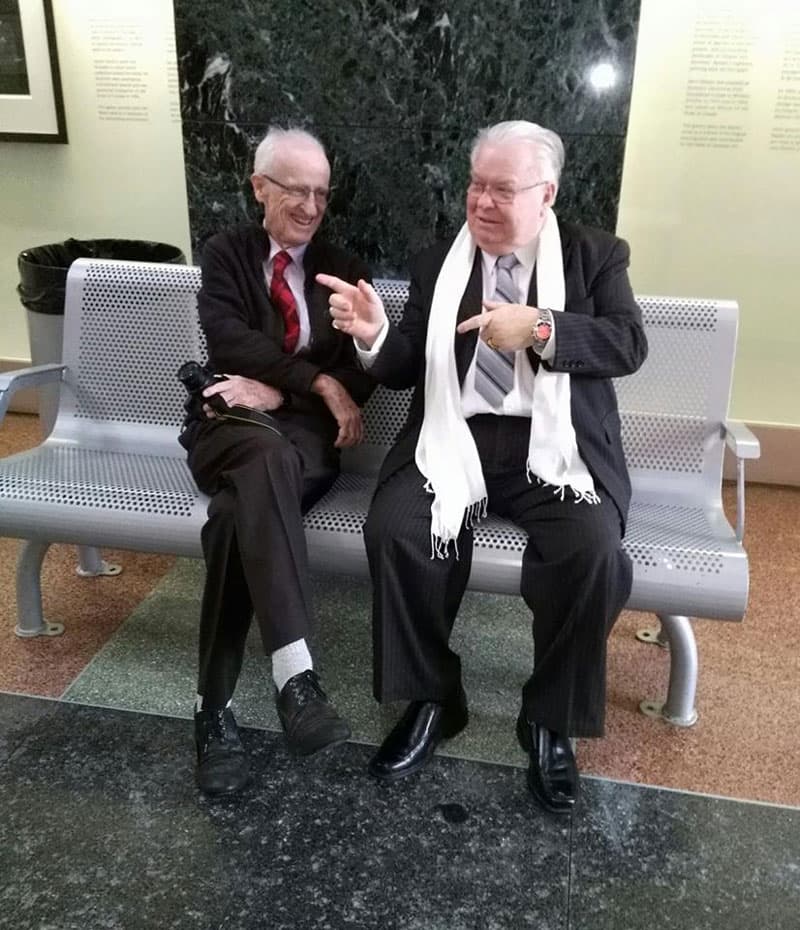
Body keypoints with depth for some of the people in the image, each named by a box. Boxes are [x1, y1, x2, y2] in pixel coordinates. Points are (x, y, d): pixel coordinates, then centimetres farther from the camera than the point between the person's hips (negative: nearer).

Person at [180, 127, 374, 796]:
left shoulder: (343, 270, 17)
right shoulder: (225, 254, 12)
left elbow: (362, 368, 4)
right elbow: (227, 339, -8)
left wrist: (278, 391, -12)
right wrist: (318, 381, -18)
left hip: (306, 431, 2)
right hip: (230, 424, -1)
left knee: (237, 513, -34)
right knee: (268, 457, -40)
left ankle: (215, 706, -30)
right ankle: (295, 675, -48)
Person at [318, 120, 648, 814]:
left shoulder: (596, 255, 9)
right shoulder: (436, 264, 13)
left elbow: (629, 344, -5)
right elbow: (408, 371, 10)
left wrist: (540, 328, -20)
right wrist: (376, 336, -12)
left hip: (555, 445, -1)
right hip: (455, 437, 2)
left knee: (592, 548, -29)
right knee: (392, 529, -25)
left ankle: (551, 720, -4)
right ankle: (432, 699, -2)